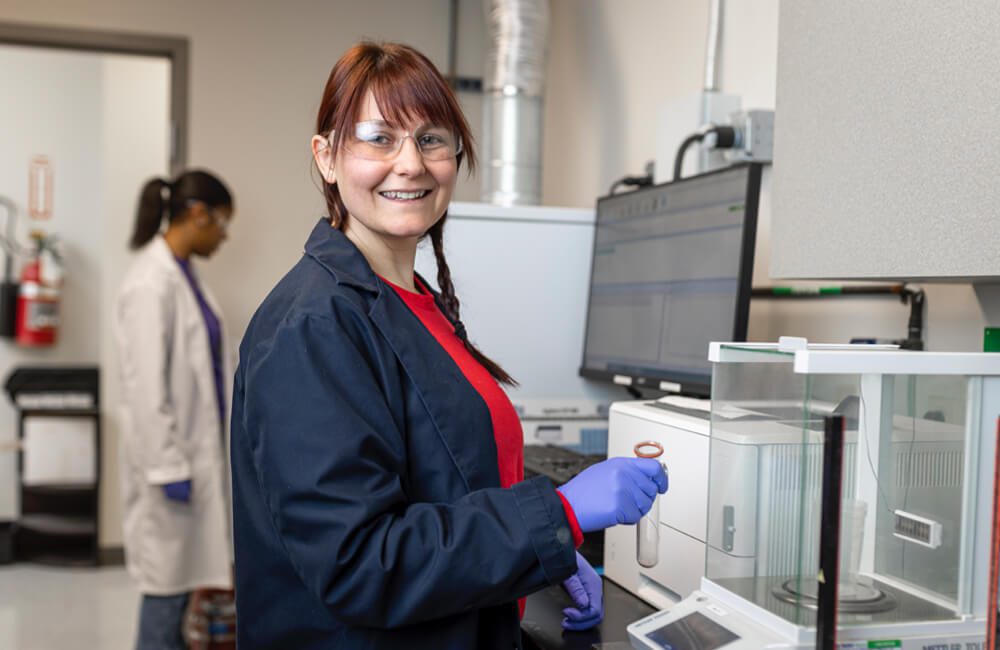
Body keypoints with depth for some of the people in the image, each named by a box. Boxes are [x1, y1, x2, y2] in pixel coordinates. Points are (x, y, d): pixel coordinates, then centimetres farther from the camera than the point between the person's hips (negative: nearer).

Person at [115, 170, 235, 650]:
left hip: (196, 448, 9)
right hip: (171, 453, -9)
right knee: (168, 577, 2)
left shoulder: (183, 274, 10)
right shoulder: (152, 282, -18)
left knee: (184, 573, 15)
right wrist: (169, 467, -19)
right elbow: (147, 386, -20)